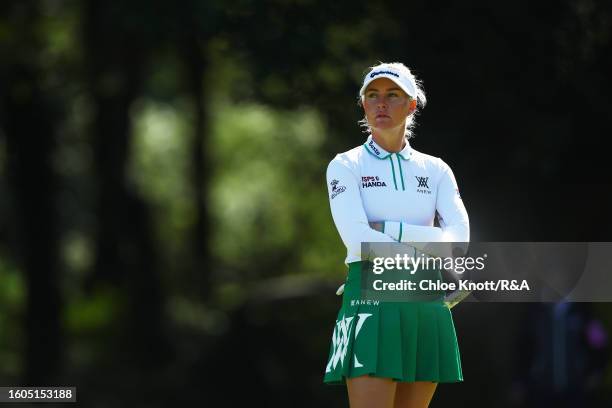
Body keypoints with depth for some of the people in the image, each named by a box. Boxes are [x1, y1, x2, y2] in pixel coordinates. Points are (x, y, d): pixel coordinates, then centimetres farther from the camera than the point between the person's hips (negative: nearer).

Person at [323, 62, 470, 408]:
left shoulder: (436, 170, 13)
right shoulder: (345, 166, 3)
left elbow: (459, 237, -3)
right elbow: (358, 239, -12)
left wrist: (389, 229, -9)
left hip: (427, 308, 4)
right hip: (371, 303, -4)